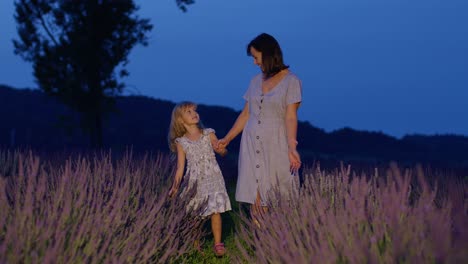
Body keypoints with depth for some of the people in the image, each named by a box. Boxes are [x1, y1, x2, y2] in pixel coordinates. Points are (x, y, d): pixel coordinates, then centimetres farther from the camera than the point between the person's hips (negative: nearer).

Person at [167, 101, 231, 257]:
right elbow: (180, 167, 3)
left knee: (215, 211, -10)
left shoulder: (208, 134, 3)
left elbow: (223, 152, 6)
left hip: (212, 178, -1)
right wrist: (175, 187, -4)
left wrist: (221, 148, -18)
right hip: (194, 181, 1)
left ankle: (218, 244, -3)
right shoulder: (181, 143, 2)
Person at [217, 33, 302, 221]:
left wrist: (292, 147, -22)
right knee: (255, 199, -1)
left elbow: (291, 117, -10)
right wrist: (226, 139, 20)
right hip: (252, 145, 5)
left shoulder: (291, 81, -2)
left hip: (276, 145, -5)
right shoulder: (256, 81, 13)